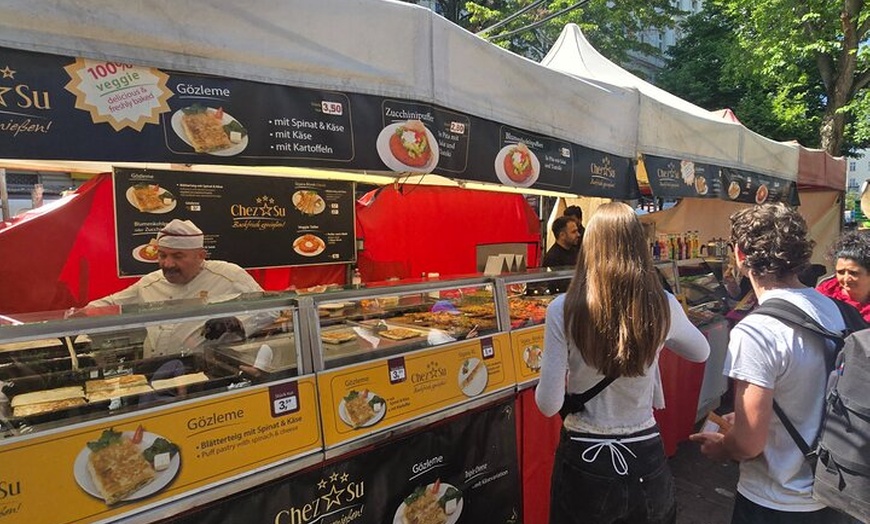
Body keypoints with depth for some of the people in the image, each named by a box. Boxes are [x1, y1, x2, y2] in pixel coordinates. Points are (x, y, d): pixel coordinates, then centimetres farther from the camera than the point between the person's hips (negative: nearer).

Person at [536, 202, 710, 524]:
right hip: (647, 457, 2)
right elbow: (701, 353, 12)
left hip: (585, 460, -2)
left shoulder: (564, 309, -19)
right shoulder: (663, 306, -11)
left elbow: (549, 404, -14)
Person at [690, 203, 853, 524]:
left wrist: (719, 448, -5)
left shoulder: (755, 332, -28)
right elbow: (802, 403, 9)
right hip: (829, 489, 7)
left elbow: (749, 443, -25)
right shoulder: (831, 308, -3)